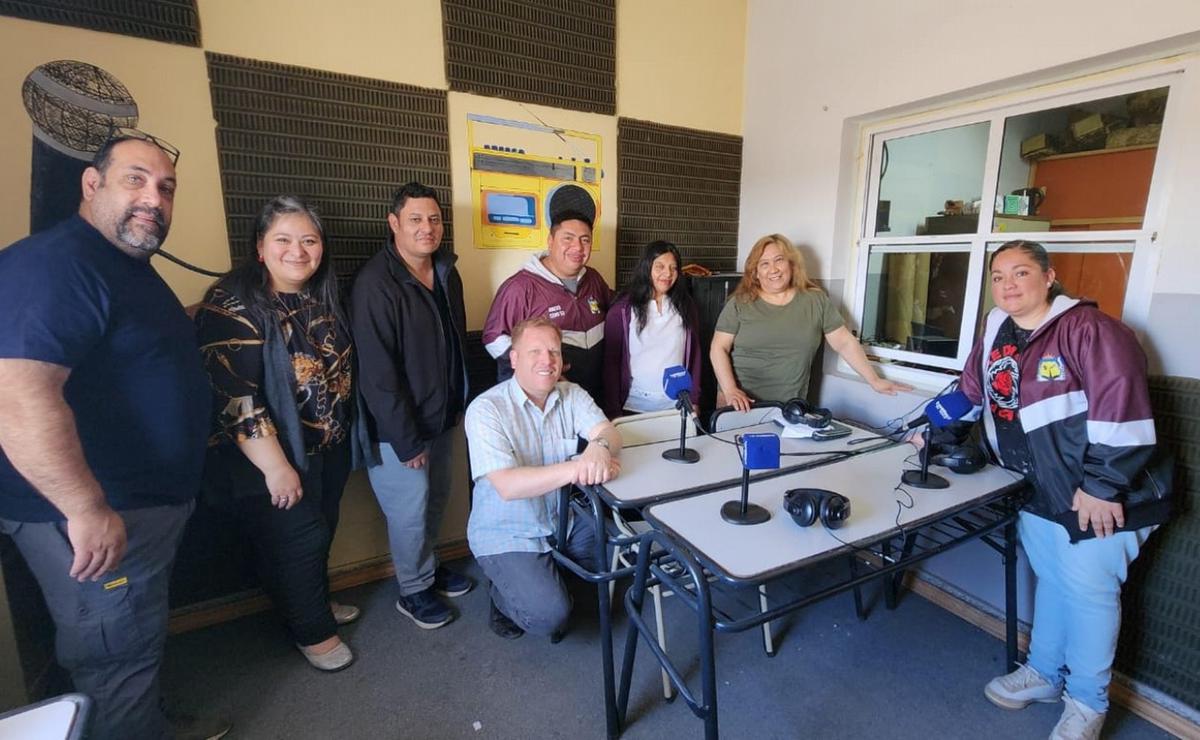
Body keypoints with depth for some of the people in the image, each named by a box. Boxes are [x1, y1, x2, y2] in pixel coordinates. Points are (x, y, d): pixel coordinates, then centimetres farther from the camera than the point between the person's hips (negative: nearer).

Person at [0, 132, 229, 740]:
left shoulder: (130, 267, 12)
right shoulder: (55, 263, -21)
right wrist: (88, 510, -28)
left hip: (149, 505, 10)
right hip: (93, 519, -10)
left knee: (138, 646, 26)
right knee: (116, 664, 10)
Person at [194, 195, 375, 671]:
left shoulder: (323, 299, 5)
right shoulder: (233, 304, -17)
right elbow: (235, 397, -22)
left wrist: (351, 437, 14)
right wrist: (276, 466, -22)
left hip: (331, 451, 7)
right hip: (274, 457, -6)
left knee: (321, 533, 20)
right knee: (297, 539, 4)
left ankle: (316, 603, 44)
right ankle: (312, 630, 28)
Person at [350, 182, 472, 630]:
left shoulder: (447, 273, 4)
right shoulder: (376, 284, -20)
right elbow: (377, 371, -22)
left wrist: (460, 403, 13)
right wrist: (407, 439, -19)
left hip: (443, 415, 7)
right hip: (399, 426, -7)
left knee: (436, 500, 19)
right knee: (410, 510, 8)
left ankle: (428, 567, 42)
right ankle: (413, 590, 31)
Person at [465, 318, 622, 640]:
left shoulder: (572, 395, -2)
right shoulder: (486, 409, -19)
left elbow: (608, 431, -17)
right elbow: (508, 486, -29)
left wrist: (600, 447, -42)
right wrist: (575, 469, -41)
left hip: (566, 521, 6)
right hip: (508, 534, -5)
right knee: (550, 615, -20)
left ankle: (553, 575, 18)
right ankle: (505, 595, 14)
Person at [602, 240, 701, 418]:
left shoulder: (686, 306, 4)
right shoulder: (622, 309, -6)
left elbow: (694, 354, 7)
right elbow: (611, 361, -6)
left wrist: (693, 399, 3)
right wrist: (613, 411, -9)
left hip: (677, 407, 3)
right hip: (634, 407, -3)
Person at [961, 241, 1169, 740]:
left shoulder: (1087, 328, -18)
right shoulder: (996, 333, 5)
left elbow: (1122, 409, -23)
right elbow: (970, 394, 16)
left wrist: (1102, 486, -22)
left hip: (1096, 497, -6)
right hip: (1037, 491, 6)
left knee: (1087, 591, 5)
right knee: (1049, 581, 19)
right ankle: (1044, 673, 37)